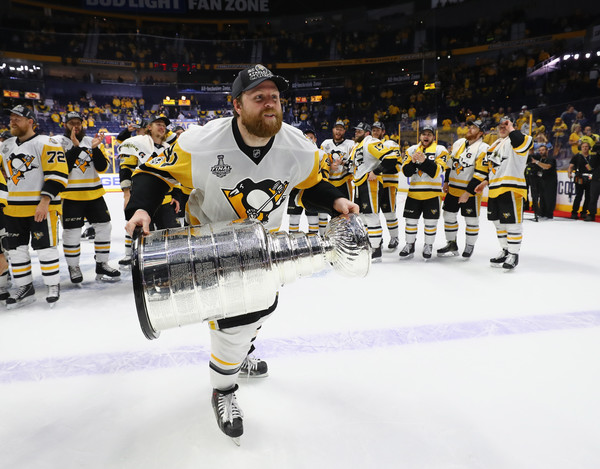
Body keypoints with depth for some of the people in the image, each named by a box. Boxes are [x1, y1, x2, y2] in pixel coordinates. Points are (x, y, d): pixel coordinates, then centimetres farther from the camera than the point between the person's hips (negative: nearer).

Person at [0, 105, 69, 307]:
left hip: (41, 207, -8)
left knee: (45, 247, -3)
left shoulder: (46, 143, -9)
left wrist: (45, 201, -22)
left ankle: (53, 285, 12)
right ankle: (25, 288, 22)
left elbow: (58, 174, -17)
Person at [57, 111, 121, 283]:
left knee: (104, 227, 5)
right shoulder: (58, 143, -3)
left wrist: (95, 148, -14)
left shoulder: (92, 142, 8)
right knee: (72, 232, 1)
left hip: (94, 194, 4)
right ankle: (73, 267, 19)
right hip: (71, 196, -4)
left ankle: (102, 265, 17)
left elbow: (102, 167, 1)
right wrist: (75, 147, -22)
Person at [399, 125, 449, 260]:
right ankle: (409, 246, 20)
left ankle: (428, 246, 21)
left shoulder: (440, 150, -1)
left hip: (432, 193, -3)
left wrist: (424, 161, -26)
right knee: (410, 220, 6)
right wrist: (413, 162, -17)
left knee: (430, 222, 4)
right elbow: (406, 172, 1)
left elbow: (437, 171, -14)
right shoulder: (412, 150, 9)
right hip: (414, 192, 3)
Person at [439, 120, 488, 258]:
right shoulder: (458, 143, 7)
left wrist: (468, 193, -21)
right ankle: (452, 245, 24)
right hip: (453, 188, 6)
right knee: (449, 216, 10)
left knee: (471, 220, 4)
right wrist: (446, 182, 15)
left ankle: (469, 246, 23)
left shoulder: (483, 148, -15)